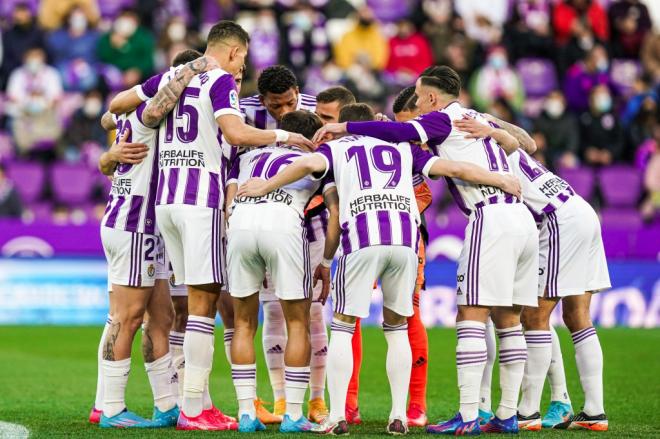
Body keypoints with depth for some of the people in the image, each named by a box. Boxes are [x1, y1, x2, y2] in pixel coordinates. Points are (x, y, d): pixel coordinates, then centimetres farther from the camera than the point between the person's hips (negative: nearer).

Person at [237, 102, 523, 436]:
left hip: (362, 241, -2)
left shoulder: (336, 148, 21)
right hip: (405, 239, 2)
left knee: (342, 328, 8)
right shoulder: (402, 149, 28)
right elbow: (451, 168, 20)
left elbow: (310, 164, 0)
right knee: (397, 328, 16)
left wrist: (266, 186, 9)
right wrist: (500, 180, 28)